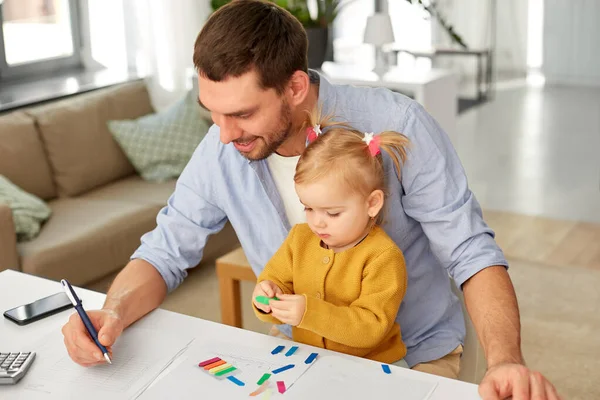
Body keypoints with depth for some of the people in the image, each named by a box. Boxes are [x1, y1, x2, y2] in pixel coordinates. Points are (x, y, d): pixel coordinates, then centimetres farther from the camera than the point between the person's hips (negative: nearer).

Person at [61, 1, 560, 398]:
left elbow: (471, 252, -21)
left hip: (416, 352, -2)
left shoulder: (398, 127, -25)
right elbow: (164, 251, -5)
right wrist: (115, 312, -26)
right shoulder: (222, 149, -15)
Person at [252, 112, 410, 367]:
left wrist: (310, 312, -30)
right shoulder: (300, 238, 3)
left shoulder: (383, 257, -15)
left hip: (371, 366, -4)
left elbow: (370, 328, -21)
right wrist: (268, 299, -15)